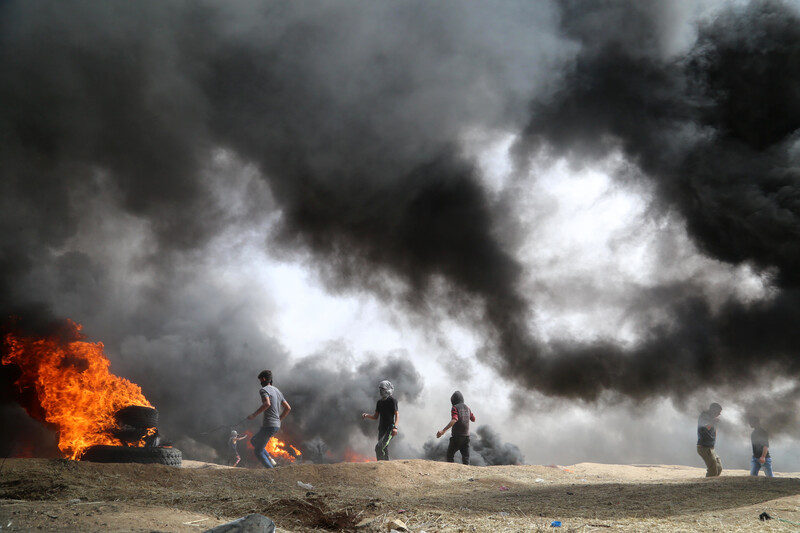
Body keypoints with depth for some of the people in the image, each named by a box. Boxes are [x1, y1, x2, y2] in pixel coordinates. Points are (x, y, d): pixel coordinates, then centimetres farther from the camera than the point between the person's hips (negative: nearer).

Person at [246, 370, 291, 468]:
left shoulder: (264, 390, -9)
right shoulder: (277, 391, 18)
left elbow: (267, 404, -29)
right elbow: (288, 408, 19)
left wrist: (254, 415, -21)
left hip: (269, 425, -9)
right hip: (276, 425, 9)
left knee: (258, 452, -2)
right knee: (253, 441, 26)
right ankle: (270, 459, 13)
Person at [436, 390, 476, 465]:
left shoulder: (455, 408, -10)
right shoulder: (467, 408, 10)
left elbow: (454, 420, -26)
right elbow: (473, 419, 21)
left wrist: (443, 431, -35)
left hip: (457, 436, -5)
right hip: (466, 435, 5)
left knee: (450, 454, 9)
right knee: (465, 456, 3)